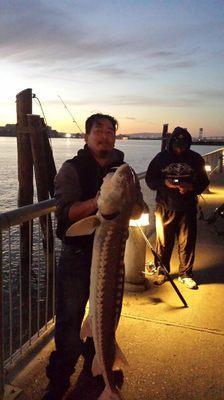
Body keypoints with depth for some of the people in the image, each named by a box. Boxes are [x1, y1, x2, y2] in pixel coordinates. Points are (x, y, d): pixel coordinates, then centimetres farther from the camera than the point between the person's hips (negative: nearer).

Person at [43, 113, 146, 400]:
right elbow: (65, 212, -19)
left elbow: (139, 211, -1)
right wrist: (96, 201, -35)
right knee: (69, 321, 2)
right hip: (77, 255, -4)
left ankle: (95, 365, 44)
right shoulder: (71, 169, -7)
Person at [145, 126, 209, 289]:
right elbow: (150, 180, 4)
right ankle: (161, 272, 26)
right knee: (163, 242, 8)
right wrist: (164, 183, -15)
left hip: (187, 209, 1)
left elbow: (204, 182, 6)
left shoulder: (196, 159, 2)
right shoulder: (161, 157, 0)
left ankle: (186, 274, 23)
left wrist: (191, 187, -15)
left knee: (187, 243, 6)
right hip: (165, 208, 0)